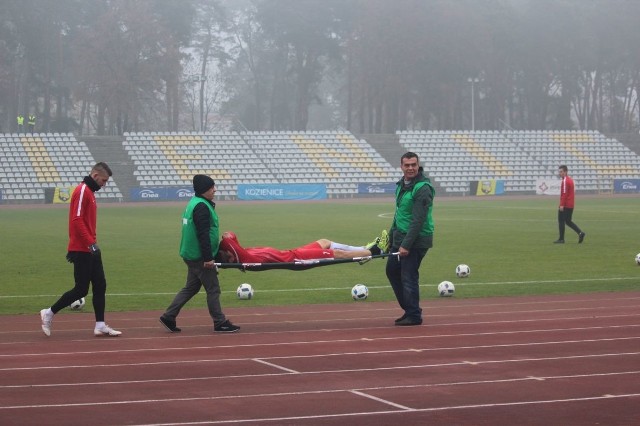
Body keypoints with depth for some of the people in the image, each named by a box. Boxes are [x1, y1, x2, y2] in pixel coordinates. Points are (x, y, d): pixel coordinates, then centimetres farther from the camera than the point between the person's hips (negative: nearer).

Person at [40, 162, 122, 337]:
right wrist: (91, 243, -26)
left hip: (90, 249, 10)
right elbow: (77, 220, -22)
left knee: (100, 286, 7)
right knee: (81, 289, -5)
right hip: (82, 250, -10)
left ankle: (100, 326, 9)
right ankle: (49, 313, 7)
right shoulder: (82, 191, -14)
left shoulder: (89, 192, 17)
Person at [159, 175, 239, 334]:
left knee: (191, 288, 16)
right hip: (200, 256, -10)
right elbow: (203, 234, -23)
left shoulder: (193, 203, 14)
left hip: (192, 255, 10)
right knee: (213, 289, -2)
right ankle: (220, 323, 4)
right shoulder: (202, 207, -18)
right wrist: (208, 258, -23)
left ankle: (169, 317, 14)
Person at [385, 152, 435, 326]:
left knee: (408, 276, -6)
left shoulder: (422, 188, -18)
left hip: (416, 240, -9)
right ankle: (409, 309, 25)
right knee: (392, 270, 15)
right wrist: (391, 237, 18)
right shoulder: (402, 184, 11)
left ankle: (414, 315, 5)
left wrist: (406, 245, -24)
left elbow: (418, 220, -22)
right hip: (400, 237, 9)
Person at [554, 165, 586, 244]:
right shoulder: (570, 180, 16)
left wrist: (561, 205, -21)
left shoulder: (565, 181, -14)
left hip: (565, 205, -9)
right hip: (571, 205, 9)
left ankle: (561, 239, 2)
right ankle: (580, 233, 2)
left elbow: (564, 194, -20)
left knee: (561, 221, -1)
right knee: (568, 221, 15)